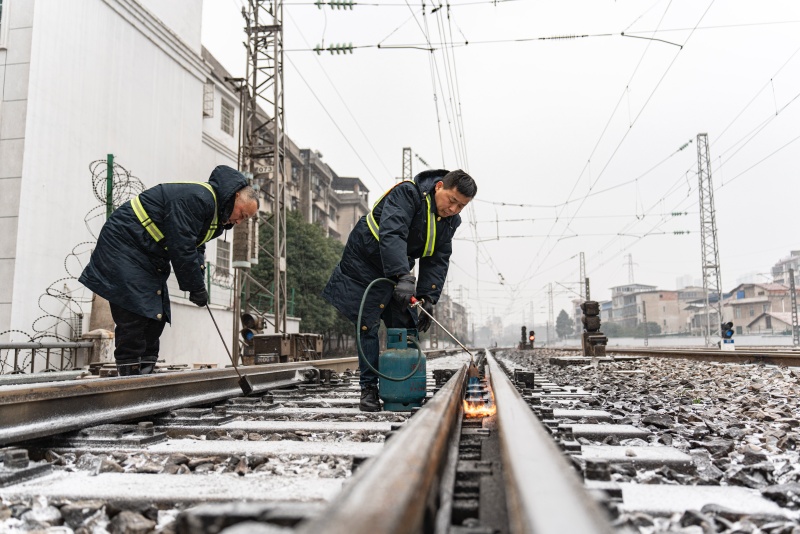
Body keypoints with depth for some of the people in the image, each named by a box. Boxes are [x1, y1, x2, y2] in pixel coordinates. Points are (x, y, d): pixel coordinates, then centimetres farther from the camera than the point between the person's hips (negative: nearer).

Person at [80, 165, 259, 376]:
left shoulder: (216, 213, 8)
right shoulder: (197, 197, -25)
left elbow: (195, 246, 12)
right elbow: (180, 247, -29)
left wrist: (198, 283, -6)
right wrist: (196, 287, -21)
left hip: (150, 258, 10)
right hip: (123, 242, -10)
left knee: (156, 314, 6)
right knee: (134, 312, -15)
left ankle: (145, 371, 12)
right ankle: (130, 371, -10)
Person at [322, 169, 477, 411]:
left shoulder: (450, 221, -3)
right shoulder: (407, 193, -27)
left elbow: (438, 261, -3)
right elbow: (391, 235, -40)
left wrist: (428, 298, -15)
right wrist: (403, 277, -50)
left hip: (398, 272, 7)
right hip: (365, 263, -7)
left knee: (407, 326, 4)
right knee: (368, 326, -7)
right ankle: (369, 389, 3)